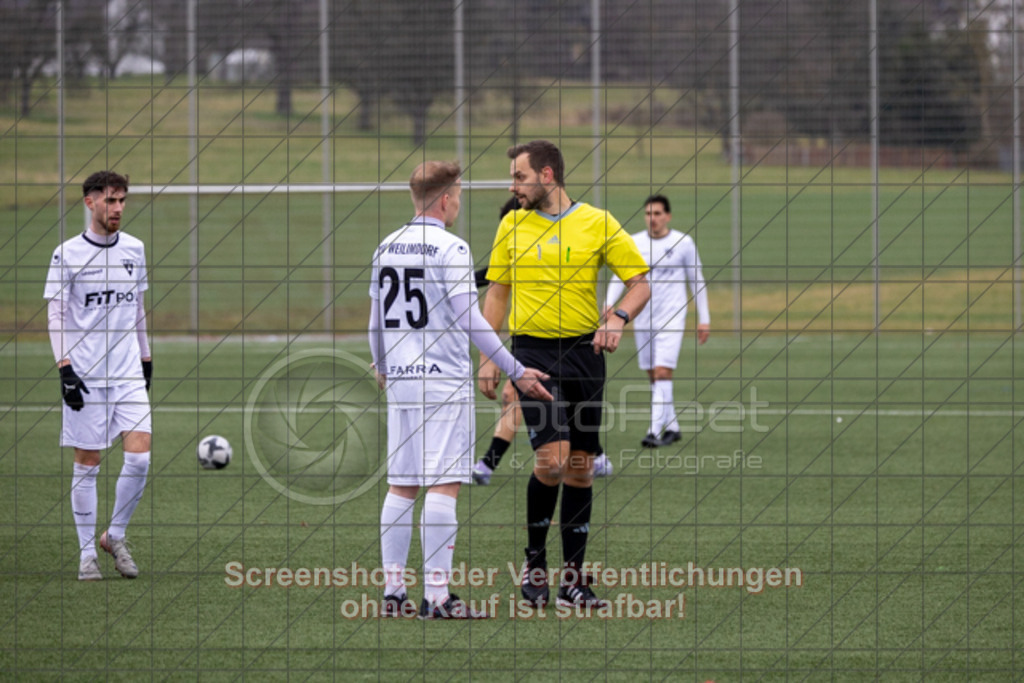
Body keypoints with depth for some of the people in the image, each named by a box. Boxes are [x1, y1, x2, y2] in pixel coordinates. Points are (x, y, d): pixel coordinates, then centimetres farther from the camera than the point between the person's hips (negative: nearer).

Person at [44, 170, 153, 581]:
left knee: (139, 457, -9)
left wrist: (145, 356, 21)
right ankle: (87, 553, 10)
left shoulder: (134, 250, 9)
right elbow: (55, 316, -5)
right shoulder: (67, 255, -5)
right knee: (87, 465, 0)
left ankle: (115, 536, 10)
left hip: (129, 372, 4)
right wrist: (64, 366, -14)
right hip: (85, 375, -4)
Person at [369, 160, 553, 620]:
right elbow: (469, 321, -14)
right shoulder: (450, 248, -10)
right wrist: (516, 372, -10)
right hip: (443, 379, -7)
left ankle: (393, 592, 11)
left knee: (401, 486, 10)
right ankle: (436, 596, -10)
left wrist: (382, 368, 36)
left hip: (401, 379, 7)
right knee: (442, 486, -7)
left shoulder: (387, 248, 10)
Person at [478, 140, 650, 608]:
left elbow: (641, 282, 4)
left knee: (580, 467, 3)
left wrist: (618, 319, -15)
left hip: (584, 351, 1)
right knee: (552, 459, -16)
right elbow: (496, 293, 15)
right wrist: (488, 357, 8)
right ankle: (534, 561, 2)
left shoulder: (597, 223, 1)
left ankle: (572, 577, 10)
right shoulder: (512, 226, 8)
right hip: (532, 352, -1)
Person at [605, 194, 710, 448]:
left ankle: (655, 430, -21)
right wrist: (609, 304, -17)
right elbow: (619, 276, 1)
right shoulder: (634, 243, 4)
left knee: (662, 371, -16)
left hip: (671, 318, -4)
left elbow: (697, 280, 5)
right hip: (642, 320, 4)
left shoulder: (684, 243, -2)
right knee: (653, 375, 8)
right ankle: (672, 427, 21)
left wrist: (704, 319, 5)